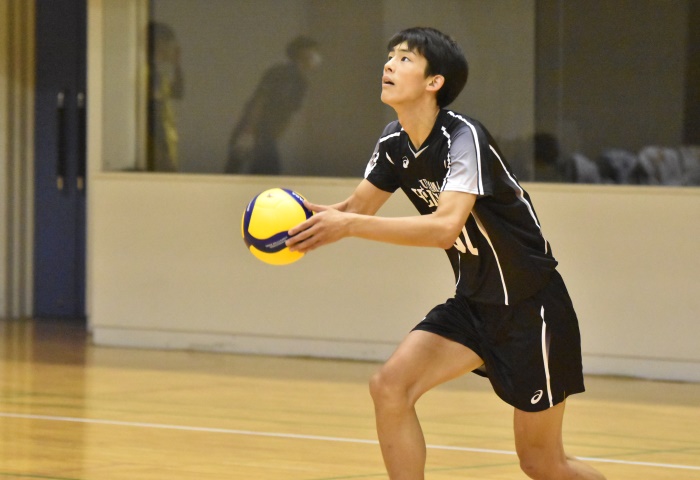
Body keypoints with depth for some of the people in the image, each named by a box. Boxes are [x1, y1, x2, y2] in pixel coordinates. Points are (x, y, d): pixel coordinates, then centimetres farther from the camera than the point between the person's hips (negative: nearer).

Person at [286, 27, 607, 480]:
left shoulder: (464, 136, -25)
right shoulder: (395, 142, -2)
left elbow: (446, 226, -38)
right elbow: (358, 207, 8)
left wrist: (350, 226, -41)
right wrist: (312, 218, -14)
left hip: (532, 307, -7)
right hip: (473, 303, 7)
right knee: (390, 386, -15)